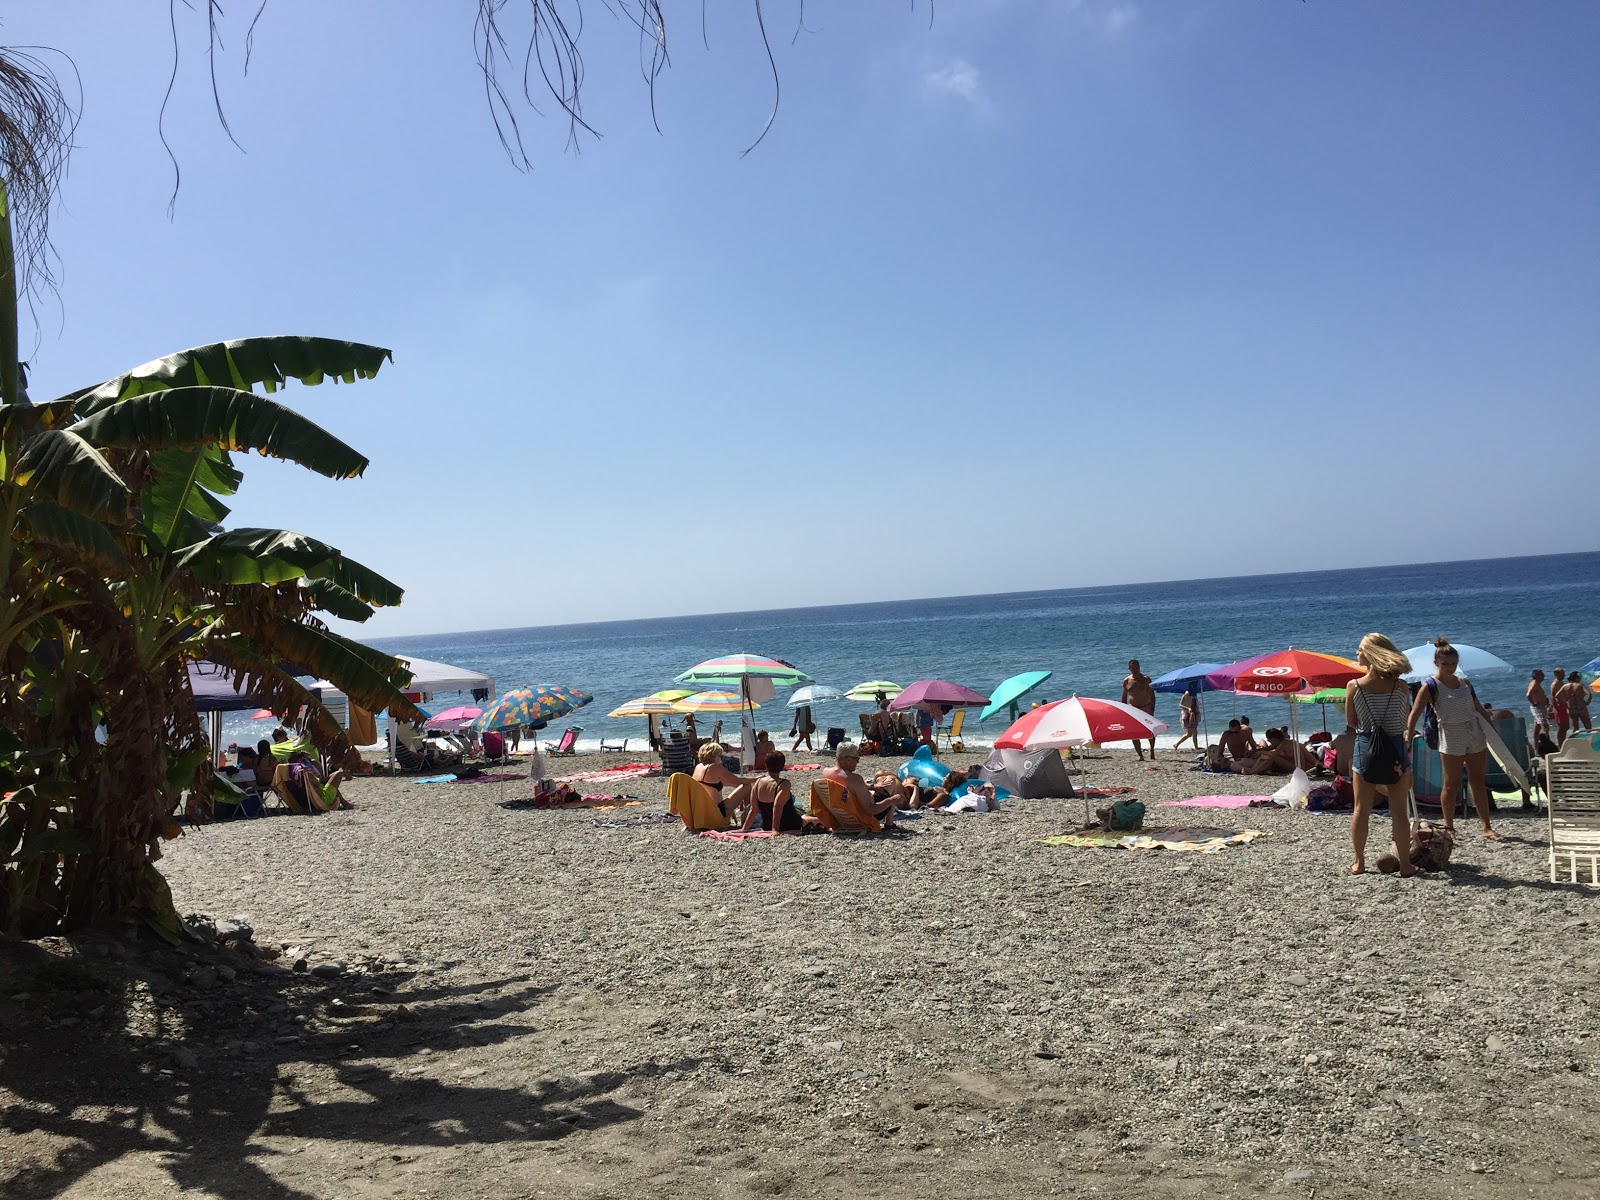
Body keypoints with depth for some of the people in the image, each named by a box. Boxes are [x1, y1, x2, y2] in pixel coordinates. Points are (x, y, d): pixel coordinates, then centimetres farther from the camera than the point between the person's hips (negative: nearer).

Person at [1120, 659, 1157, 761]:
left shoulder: (1146, 679, 2)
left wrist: (1152, 709, -8)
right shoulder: (1126, 681, 7)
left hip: (1146, 707, -2)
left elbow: (1152, 694, 1)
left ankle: (1152, 751, 20)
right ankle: (1140, 755, 2)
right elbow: (1124, 697, 12)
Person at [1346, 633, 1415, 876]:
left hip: (1365, 749, 0)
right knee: (1399, 810, 7)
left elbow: (1351, 722, 0)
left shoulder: (1354, 686, -9)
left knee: (1361, 809, 10)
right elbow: (1406, 720, 2)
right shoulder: (1400, 686, -7)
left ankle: (1359, 863, 15)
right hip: (1395, 749, 0)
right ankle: (1405, 864, 12)